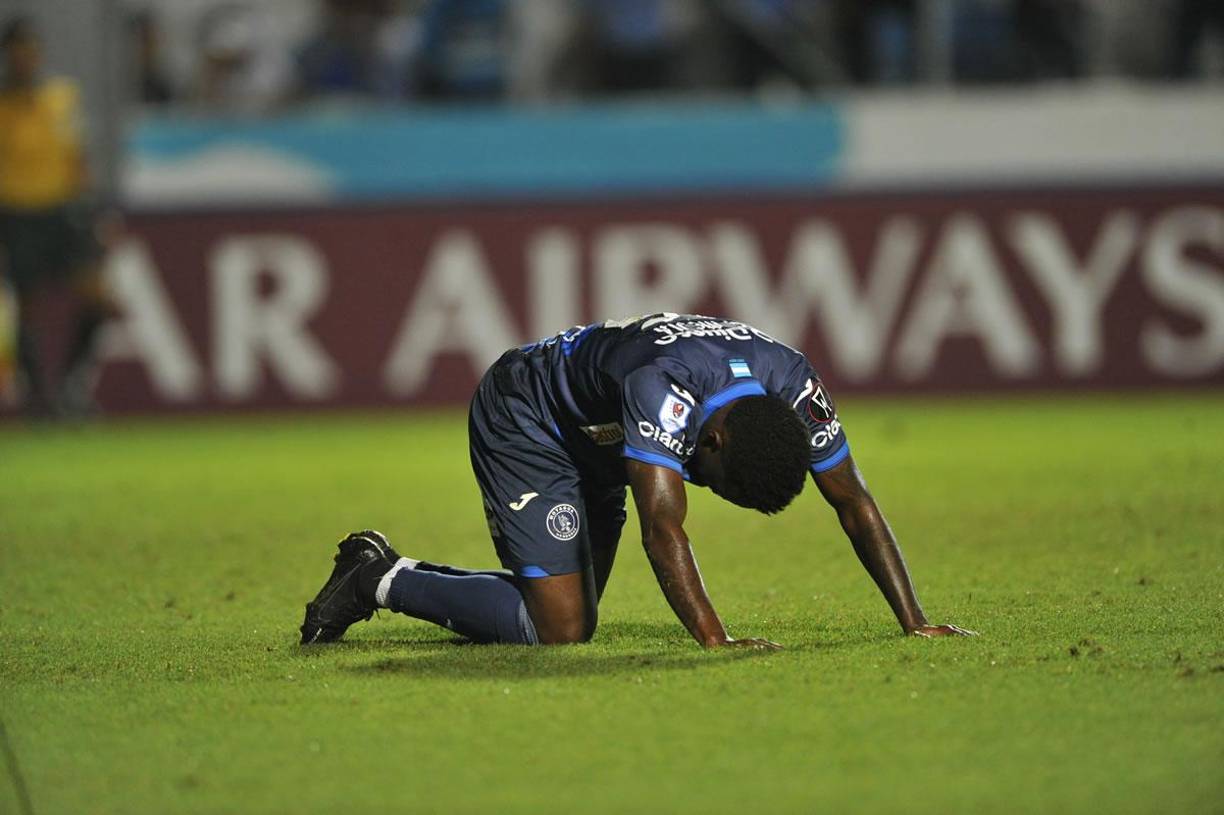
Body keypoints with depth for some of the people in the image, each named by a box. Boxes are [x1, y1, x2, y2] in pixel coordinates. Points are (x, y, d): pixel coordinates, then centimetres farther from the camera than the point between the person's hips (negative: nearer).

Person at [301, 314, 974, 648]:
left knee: (577, 621, 12)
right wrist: (713, 640, -56)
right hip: (520, 423, -8)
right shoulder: (663, 388, -41)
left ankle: (393, 574, 24)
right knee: (558, 631, -17)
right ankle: (383, 580, -1)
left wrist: (915, 623, -20)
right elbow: (662, 525, -48)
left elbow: (854, 504, -15)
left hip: (593, 444, 8)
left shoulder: (792, 384, -21)